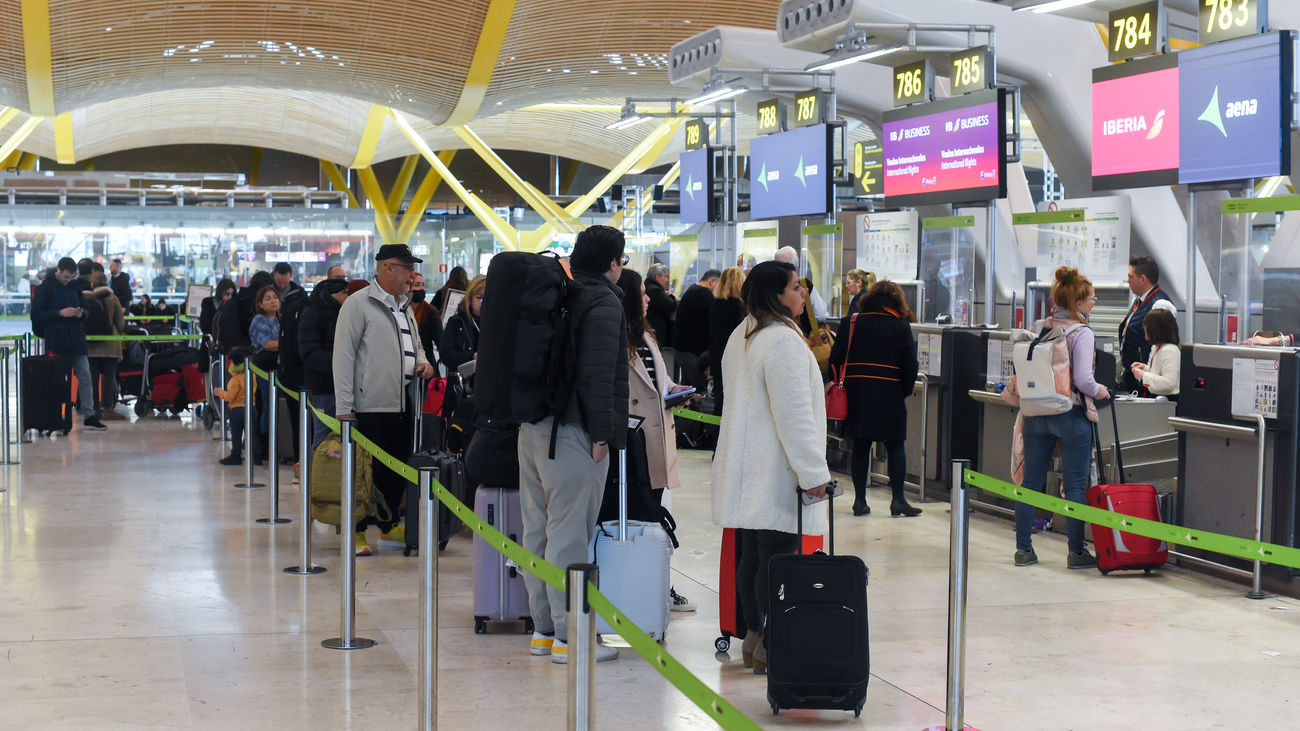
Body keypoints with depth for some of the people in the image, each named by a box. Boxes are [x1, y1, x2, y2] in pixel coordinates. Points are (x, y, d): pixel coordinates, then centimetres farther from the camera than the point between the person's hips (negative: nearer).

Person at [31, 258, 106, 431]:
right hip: (55, 341, -4)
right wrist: (59, 313, -18)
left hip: (76, 339, 4)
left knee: (84, 376, -1)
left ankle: (89, 415, -1)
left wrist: (81, 313, -4)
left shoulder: (75, 286, 10)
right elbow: (36, 314, -8)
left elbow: (84, 307, 20)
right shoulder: (45, 287, -4)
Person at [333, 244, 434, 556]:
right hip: (371, 405, -8)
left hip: (404, 405, 8)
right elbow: (343, 356, -11)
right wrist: (344, 408, -15)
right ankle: (357, 531, 7)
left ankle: (389, 525, 25)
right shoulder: (358, 304, -8)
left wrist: (423, 362, 6)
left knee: (399, 470, 13)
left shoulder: (405, 305, 17)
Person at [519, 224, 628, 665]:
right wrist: (601, 432, -16)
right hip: (572, 431, -9)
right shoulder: (604, 302, -10)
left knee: (537, 529, 12)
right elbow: (597, 373, -18)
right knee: (568, 534, -6)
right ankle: (568, 636, -2)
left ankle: (543, 629, 21)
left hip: (533, 428, 9)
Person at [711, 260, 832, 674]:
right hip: (776, 470, -10)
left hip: (747, 467, 10)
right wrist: (813, 472, -18)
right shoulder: (783, 341, -17)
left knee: (751, 555, 14)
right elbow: (794, 414, -21)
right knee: (777, 558, -6)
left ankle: (754, 637, 22)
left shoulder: (742, 336, 14)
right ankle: (769, 647, -3)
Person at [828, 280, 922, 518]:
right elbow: (910, 365, -4)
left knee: (860, 446, 9)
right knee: (895, 445, 7)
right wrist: (905, 391, 8)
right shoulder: (901, 326, -1)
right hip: (890, 392, -2)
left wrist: (844, 382, 13)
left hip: (856, 391, 2)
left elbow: (836, 358, 1)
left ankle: (860, 500, 9)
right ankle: (898, 500, 2)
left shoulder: (850, 322, 4)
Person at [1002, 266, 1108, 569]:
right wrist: (1099, 391, 2)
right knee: (1075, 486, 3)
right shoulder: (1081, 333, -12)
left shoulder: (1037, 328, 3)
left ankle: (1024, 549, 15)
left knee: (1031, 482, 10)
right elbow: (1083, 379, -18)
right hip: (1071, 415, -5)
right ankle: (1076, 552, 7)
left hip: (1035, 414, 5)